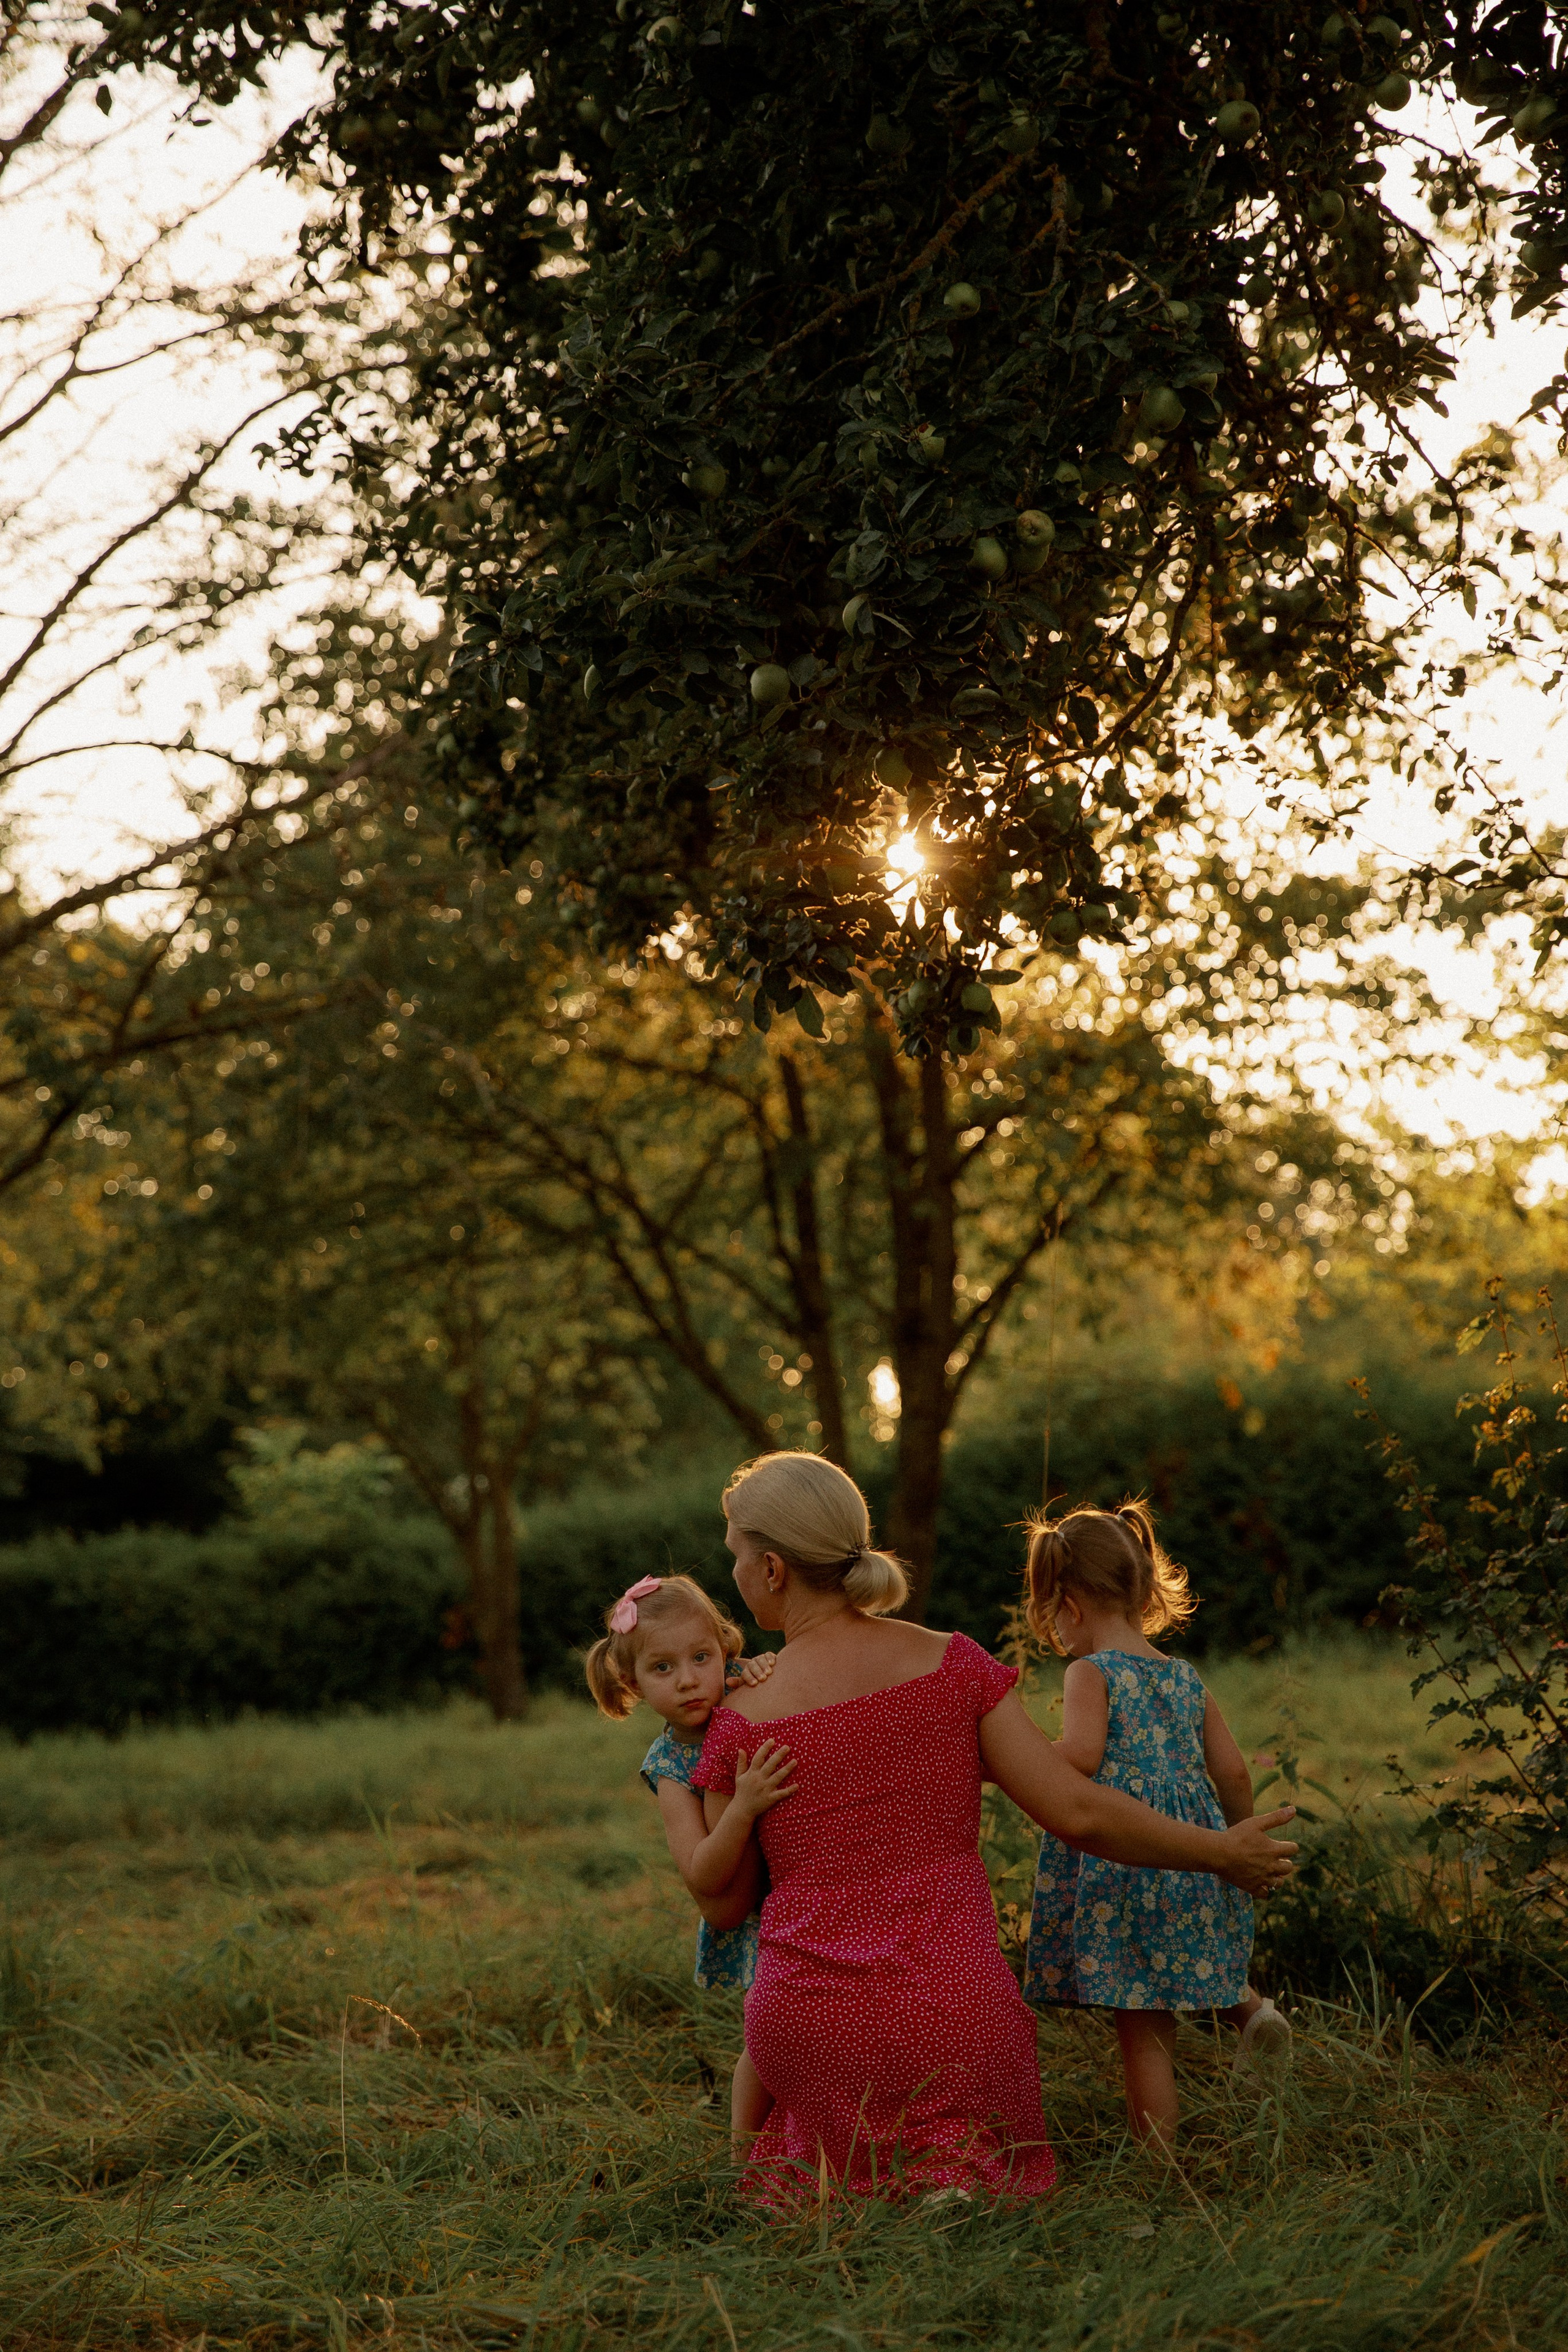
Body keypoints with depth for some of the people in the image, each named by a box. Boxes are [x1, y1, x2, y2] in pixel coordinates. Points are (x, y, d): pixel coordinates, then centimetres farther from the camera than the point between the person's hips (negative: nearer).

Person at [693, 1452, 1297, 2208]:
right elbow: (1076, 1811, -4)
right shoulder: (951, 1664, -2)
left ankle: (817, 2189, -8)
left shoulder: (740, 1724, -5)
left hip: (813, 2030, -1)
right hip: (956, 2016, 1)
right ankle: (951, 2186, -13)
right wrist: (1223, 1852, 10)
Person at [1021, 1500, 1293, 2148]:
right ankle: (1249, 2005, 3)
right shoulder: (1184, 1678, 11)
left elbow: (1080, 1755, -25)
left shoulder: (1090, 1673, -8)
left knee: (1143, 2029, -1)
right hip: (1192, 1854, 6)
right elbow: (1233, 1772, 11)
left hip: (1117, 1858, -6)